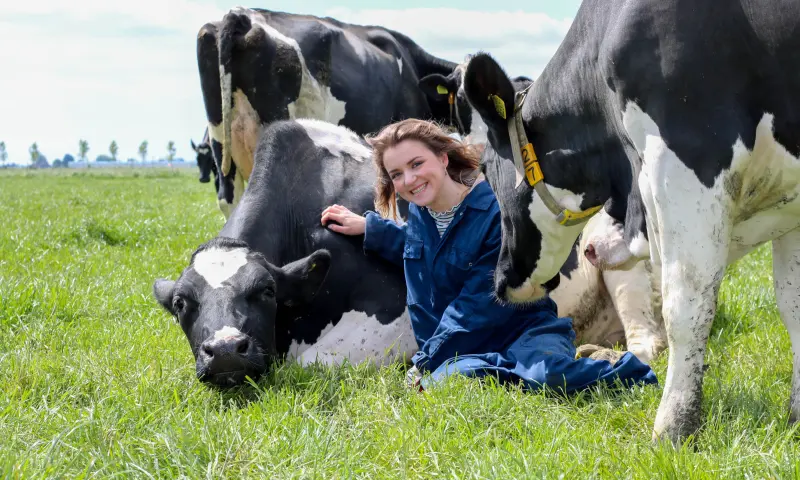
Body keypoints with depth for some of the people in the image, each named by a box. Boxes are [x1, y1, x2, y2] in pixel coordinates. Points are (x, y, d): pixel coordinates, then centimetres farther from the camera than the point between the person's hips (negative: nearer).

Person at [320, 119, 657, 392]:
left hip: (523, 330, -5)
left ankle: (615, 370, -12)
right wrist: (369, 227, 26)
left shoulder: (501, 211, -15)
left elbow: (483, 304, -15)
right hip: (462, 352, 5)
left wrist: (428, 360, -13)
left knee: (547, 374, -41)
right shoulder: (419, 213, 8)